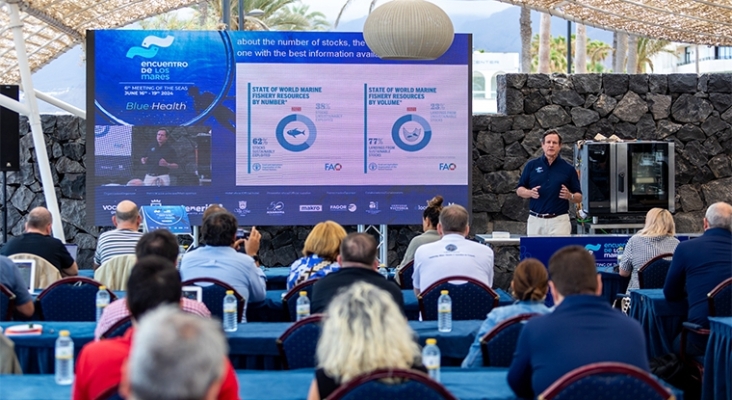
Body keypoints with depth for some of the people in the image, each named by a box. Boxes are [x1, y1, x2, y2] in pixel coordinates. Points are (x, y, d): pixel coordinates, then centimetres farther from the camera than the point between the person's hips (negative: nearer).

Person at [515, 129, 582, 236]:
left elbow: (579, 198, 7)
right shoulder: (532, 165, 8)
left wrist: (570, 196, -15)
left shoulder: (568, 169, 5)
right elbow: (519, 190, 10)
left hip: (559, 220, -1)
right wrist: (530, 193, -10)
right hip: (535, 220, 2)